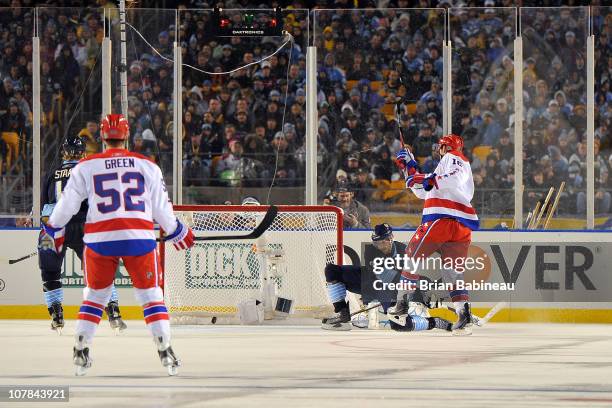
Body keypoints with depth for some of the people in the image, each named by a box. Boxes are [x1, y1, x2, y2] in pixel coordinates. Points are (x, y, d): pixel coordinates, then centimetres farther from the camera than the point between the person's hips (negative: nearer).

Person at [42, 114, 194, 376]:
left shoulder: (85, 167, 6)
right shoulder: (147, 166, 7)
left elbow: (68, 203, 10)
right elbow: (161, 206, 11)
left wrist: (53, 229, 28)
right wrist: (177, 232, 28)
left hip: (100, 239, 1)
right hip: (139, 237, -1)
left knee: (95, 295, 16)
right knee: (151, 294, 8)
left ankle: (80, 352, 13)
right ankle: (165, 351, -1)